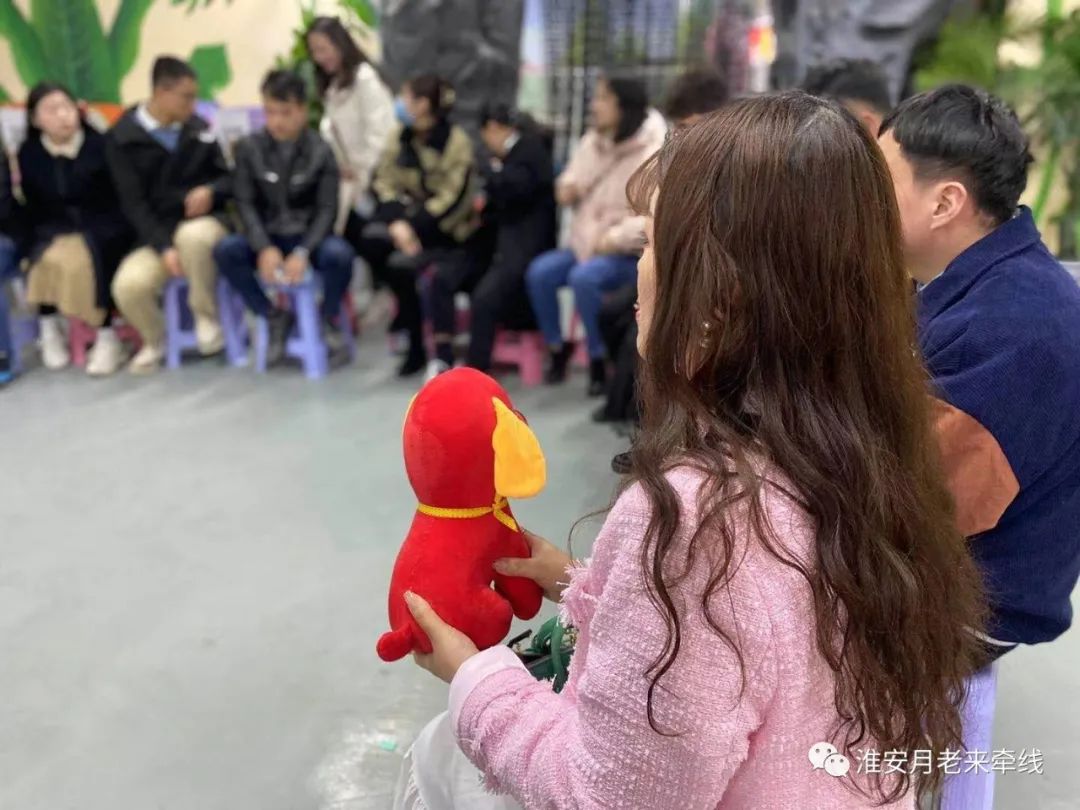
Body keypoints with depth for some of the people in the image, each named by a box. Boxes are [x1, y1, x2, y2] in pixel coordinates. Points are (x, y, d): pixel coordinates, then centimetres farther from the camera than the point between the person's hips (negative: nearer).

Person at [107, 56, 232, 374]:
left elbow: (228, 178, 11)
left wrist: (211, 190, -14)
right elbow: (133, 204, -7)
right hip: (156, 233, 0)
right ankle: (154, 340, 8)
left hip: (203, 222, 0)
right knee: (128, 285, -28)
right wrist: (165, 247, -19)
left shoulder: (199, 129, 2)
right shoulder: (123, 138, -3)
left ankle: (206, 316, -10)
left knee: (193, 236, -38)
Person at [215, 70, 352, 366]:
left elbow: (327, 209, -8)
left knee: (339, 253, -35)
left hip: (309, 236, -2)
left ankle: (329, 317, -3)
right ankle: (275, 318, -6)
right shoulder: (249, 148, 1)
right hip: (268, 239, 2)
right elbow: (245, 203, -3)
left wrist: (302, 253, -23)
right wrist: (264, 248, -20)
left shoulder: (320, 152, -2)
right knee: (225, 249, -28)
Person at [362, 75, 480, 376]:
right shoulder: (400, 137, 7)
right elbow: (384, 182, 1)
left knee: (402, 263, -30)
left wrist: (414, 227, -24)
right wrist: (397, 222, -18)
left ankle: (418, 340, -5)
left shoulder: (457, 142, -11)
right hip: (407, 221, 5)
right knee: (372, 238, -26)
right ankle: (410, 317, -5)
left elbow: (453, 200, -16)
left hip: (447, 232, -5)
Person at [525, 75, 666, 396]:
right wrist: (567, 188, -2)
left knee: (584, 277, -33)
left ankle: (599, 360, -15)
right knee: (539, 271, -17)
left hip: (630, 253, -6)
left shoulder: (652, 154, -13)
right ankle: (557, 347, 3)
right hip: (587, 242, 7)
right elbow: (573, 180, 23)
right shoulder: (592, 142, 8)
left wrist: (614, 240, -24)